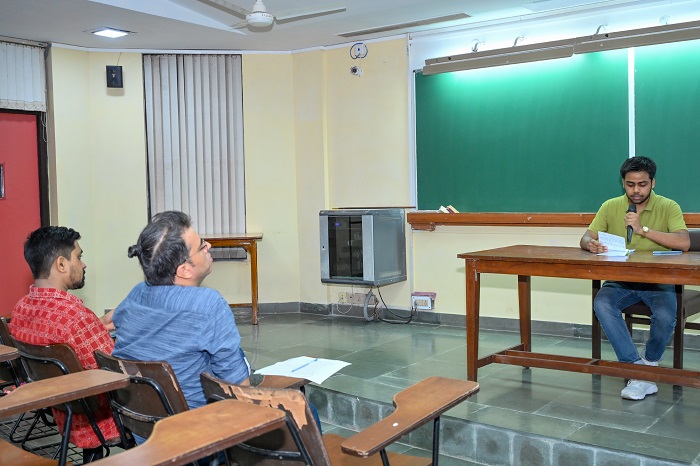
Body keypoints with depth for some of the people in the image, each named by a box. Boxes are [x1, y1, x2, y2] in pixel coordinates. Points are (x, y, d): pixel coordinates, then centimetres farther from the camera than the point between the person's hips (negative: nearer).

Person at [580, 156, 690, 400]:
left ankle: (649, 364, 0)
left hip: (657, 281, -1)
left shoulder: (668, 207, -1)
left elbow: (684, 243, -16)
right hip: (620, 280, 2)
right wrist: (591, 244, -24)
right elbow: (586, 238, 2)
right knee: (602, 304, -30)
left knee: (665, 316, -31)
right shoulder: (611, 207, 5)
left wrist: (644, 229, -25)